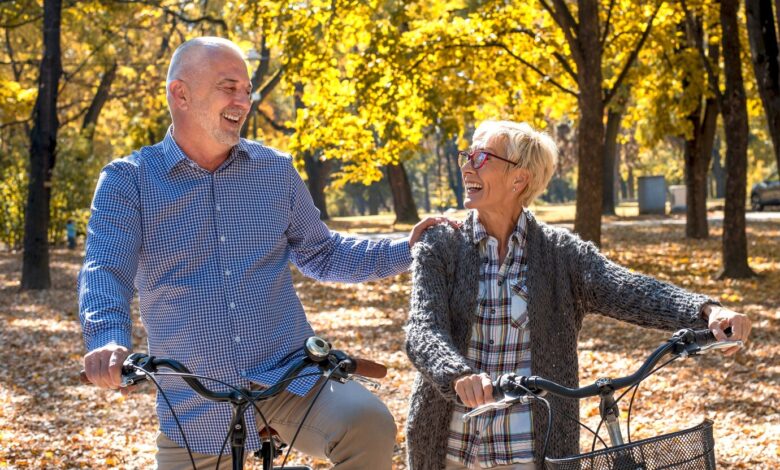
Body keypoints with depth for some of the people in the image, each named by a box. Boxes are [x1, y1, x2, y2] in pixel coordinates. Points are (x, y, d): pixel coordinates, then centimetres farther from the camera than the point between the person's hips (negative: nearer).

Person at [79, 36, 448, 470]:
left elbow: (322, 254, 21)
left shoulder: (276, 170, 9)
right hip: (197, 408, 0)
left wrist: (406, 250, 7)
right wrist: (109, 342, -36)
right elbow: (106, 269, -16)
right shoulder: (128, 181, -1)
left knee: (368, 425, -29)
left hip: (290, 375, 1)